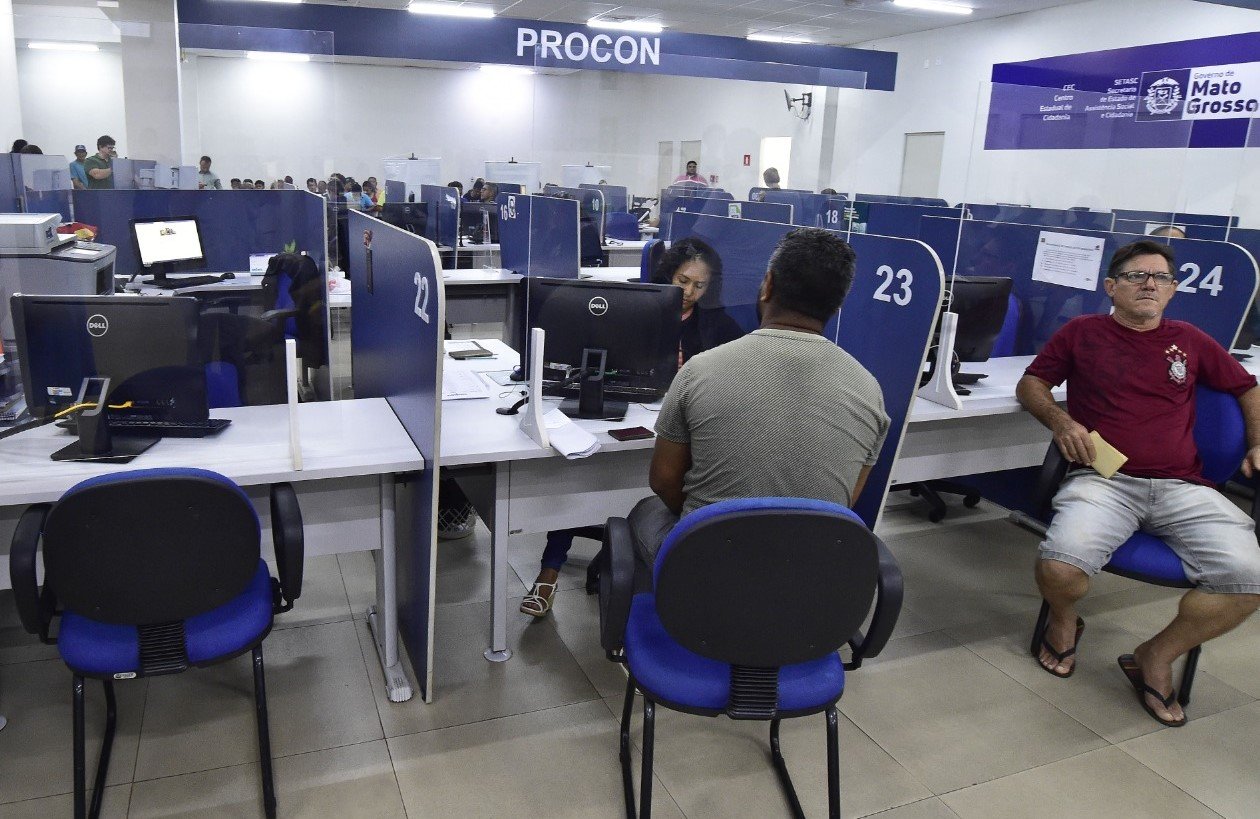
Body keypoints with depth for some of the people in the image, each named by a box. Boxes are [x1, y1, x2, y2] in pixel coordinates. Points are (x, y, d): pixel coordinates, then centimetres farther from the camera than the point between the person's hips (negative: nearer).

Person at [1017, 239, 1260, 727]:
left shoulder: (1190, 342, 19)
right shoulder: (1083, 333, 12)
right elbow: (1030, 384, 14)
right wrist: (1060, 422, -5)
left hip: (1182, 488, 3)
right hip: (1104, 480, -3)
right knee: (1060, 566, -31)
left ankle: (1155, 659, 4)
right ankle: (1063, 622, 9)